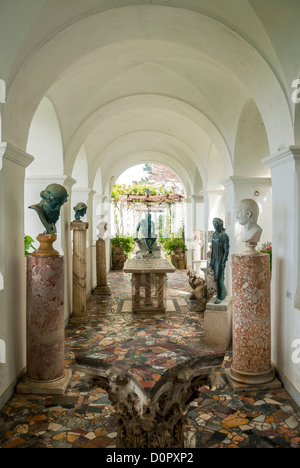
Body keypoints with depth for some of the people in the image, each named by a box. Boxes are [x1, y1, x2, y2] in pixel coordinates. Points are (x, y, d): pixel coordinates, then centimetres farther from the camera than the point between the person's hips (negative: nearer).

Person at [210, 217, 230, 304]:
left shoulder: (224, 236, -17)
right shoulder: (214, 235, 9)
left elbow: (227, 250, -17)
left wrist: (223, 262, -22)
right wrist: (211, 260, 14)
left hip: (221, 260, -8)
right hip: (215, 260, 8)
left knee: (219, 279, -8)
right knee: (217, 278, 13)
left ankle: (219, 297, 1)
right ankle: (223, 293, 29)